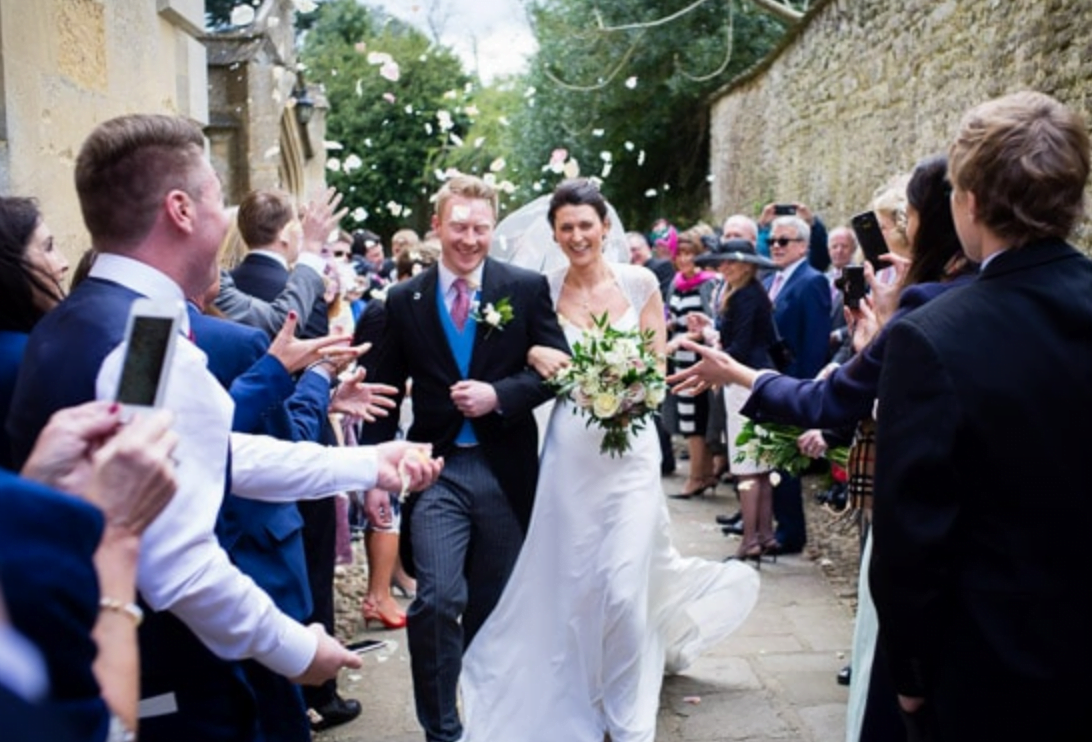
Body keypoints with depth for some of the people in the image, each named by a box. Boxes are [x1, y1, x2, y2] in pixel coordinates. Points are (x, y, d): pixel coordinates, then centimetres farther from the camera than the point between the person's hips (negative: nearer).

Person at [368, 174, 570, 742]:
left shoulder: (527, 288, 0)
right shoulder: (404, 300, 3)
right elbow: (386, 390, 6)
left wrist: (498, 394, -16)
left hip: (505, 471, 1)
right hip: (436, 471, 0)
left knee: (492, 608, 14)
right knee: (438, 598, -14)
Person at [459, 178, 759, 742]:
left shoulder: (640, 283, 0)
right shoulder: (544, 290, 2)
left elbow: (657, 366, 4)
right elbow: (526, 352, 8)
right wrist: (534, 355, -14)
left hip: (630, 447, -1)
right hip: (569, 452, 2)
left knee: (623, 586, -4)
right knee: (572, 583, 9)